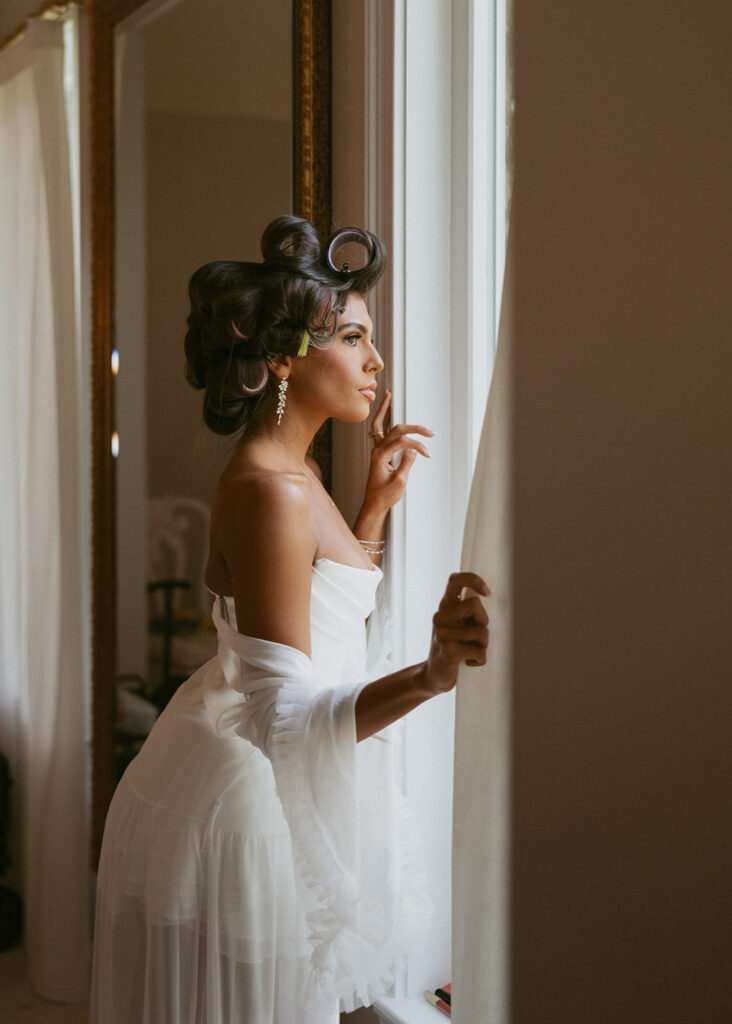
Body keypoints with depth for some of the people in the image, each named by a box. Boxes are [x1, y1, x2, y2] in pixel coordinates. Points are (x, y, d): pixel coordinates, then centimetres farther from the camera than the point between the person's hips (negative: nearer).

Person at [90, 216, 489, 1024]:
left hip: (282, 792, 10)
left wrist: (378, 502, 16)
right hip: (246, 802, -10)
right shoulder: (267, 489, -23)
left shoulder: (290, 474, 8)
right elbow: (283, 714, -29)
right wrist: (429, 677, -43)